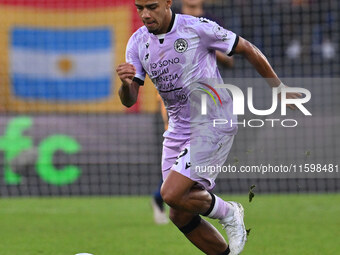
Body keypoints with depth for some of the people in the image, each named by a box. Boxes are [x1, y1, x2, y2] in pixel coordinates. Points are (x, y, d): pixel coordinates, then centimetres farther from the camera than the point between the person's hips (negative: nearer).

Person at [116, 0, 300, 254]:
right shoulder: (138, 42, 2)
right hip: (178, 131, 6)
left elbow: (248, 50, -1)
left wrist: (278, 88, 6)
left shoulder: (197, 28, -13)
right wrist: (126, 83, -26)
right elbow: (128, 100, -2)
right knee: (179, 215, 4)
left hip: (213, 125, -6)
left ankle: (227, 212, 6)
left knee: (171, 194, -20)